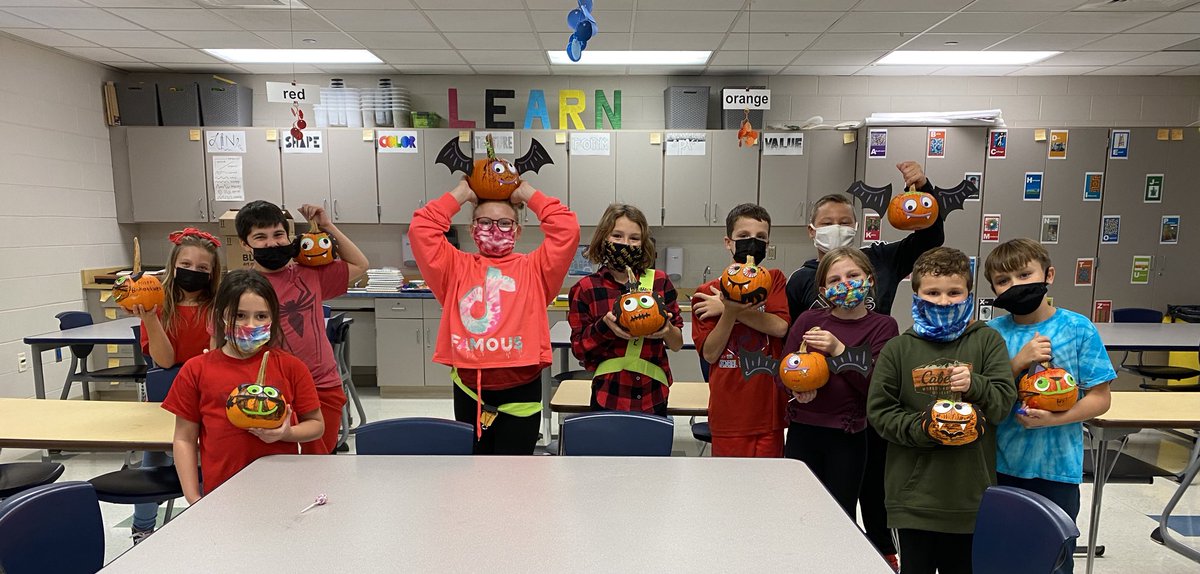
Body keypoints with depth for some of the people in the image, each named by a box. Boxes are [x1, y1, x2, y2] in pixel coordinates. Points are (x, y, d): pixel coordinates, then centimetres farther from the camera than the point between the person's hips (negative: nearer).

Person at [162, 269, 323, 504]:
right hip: (221, 493, 0)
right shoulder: (196, 371, 4)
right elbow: (184, 439, 6)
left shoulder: (291, 367, 2)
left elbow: (316, 424, 7)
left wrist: (287, 433, -13)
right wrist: (193, 499, 1)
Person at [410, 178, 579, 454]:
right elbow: (421, 229, 0)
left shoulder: (532, 269, 5)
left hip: (520, 390, -2)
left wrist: (527, 193, 5)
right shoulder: (457, 267, 9)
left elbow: (567, 229, -5)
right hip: (469, 391, 2)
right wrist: (462, 193, 7)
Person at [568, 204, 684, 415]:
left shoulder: (659, 281, 2)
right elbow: (579, 349, -2)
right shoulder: (586, 288, -3)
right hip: (608, 397, -1)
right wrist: (604, 326, -19)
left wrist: (667, 330, -16)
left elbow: (677, 344, 6)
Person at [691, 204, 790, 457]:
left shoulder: (775, 280, 4)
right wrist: (730, 313, -20)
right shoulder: (707, 293, -2)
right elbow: (710, 353, -7)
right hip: (728, 409, -1)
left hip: (768, 406, 1)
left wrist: (729, 309, -15)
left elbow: (780, 327, -12)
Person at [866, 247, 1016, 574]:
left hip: (971, 495, 1)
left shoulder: (987, 341, 0)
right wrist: (921, 429, -16)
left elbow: (1005, 401, -7)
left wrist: (975, 385, -25)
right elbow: (879, 412, -2)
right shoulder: (898, 349, -2)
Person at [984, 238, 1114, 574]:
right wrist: (1018, 363, -18)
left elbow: (1100, 398, -5)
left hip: (1057, 468, -1)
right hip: (1000, 466, 2)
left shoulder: (1079, 329, -8)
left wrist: (1053, 419, -21)